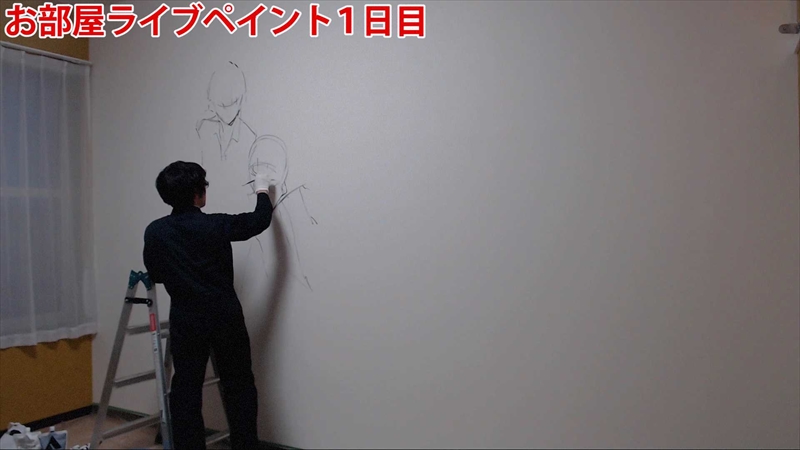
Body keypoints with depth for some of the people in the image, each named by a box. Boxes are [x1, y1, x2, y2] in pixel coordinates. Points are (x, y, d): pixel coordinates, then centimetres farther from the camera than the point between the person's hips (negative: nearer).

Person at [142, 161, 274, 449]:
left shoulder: (154, 232, -5)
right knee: (238, 387, 10)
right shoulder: (215, 226, -11)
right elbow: (260, 220, 2)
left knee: (186, 390, 10)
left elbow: (156, 275, 7)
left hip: (185, 321, 2)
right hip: (226, 318, -2)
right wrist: (262, 192, 19)